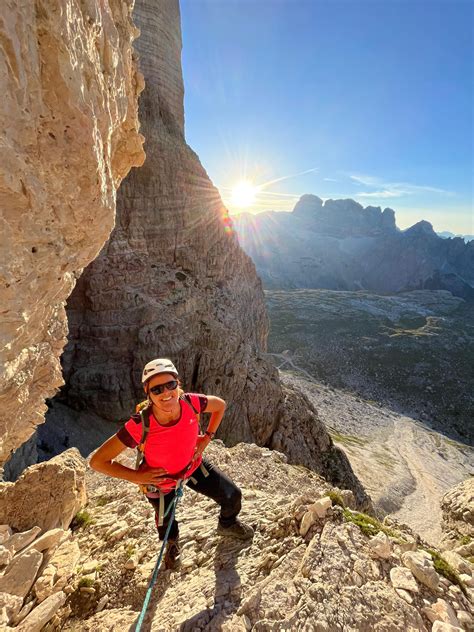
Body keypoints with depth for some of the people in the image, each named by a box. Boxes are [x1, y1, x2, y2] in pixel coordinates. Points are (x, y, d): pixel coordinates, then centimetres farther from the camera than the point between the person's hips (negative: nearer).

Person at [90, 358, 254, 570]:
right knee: (166, 521, 27)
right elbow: (97, 461, -29)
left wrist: (207, 436, -13)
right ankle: (172, 543, 68)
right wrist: (137, 477, -26)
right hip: (159, 480, -2)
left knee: (232, 497, 8)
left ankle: (228, 524, 48)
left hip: (193, 465, 2)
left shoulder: (190, 402, -33)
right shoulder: (140, 426, -41)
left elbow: (220, 405, -10)